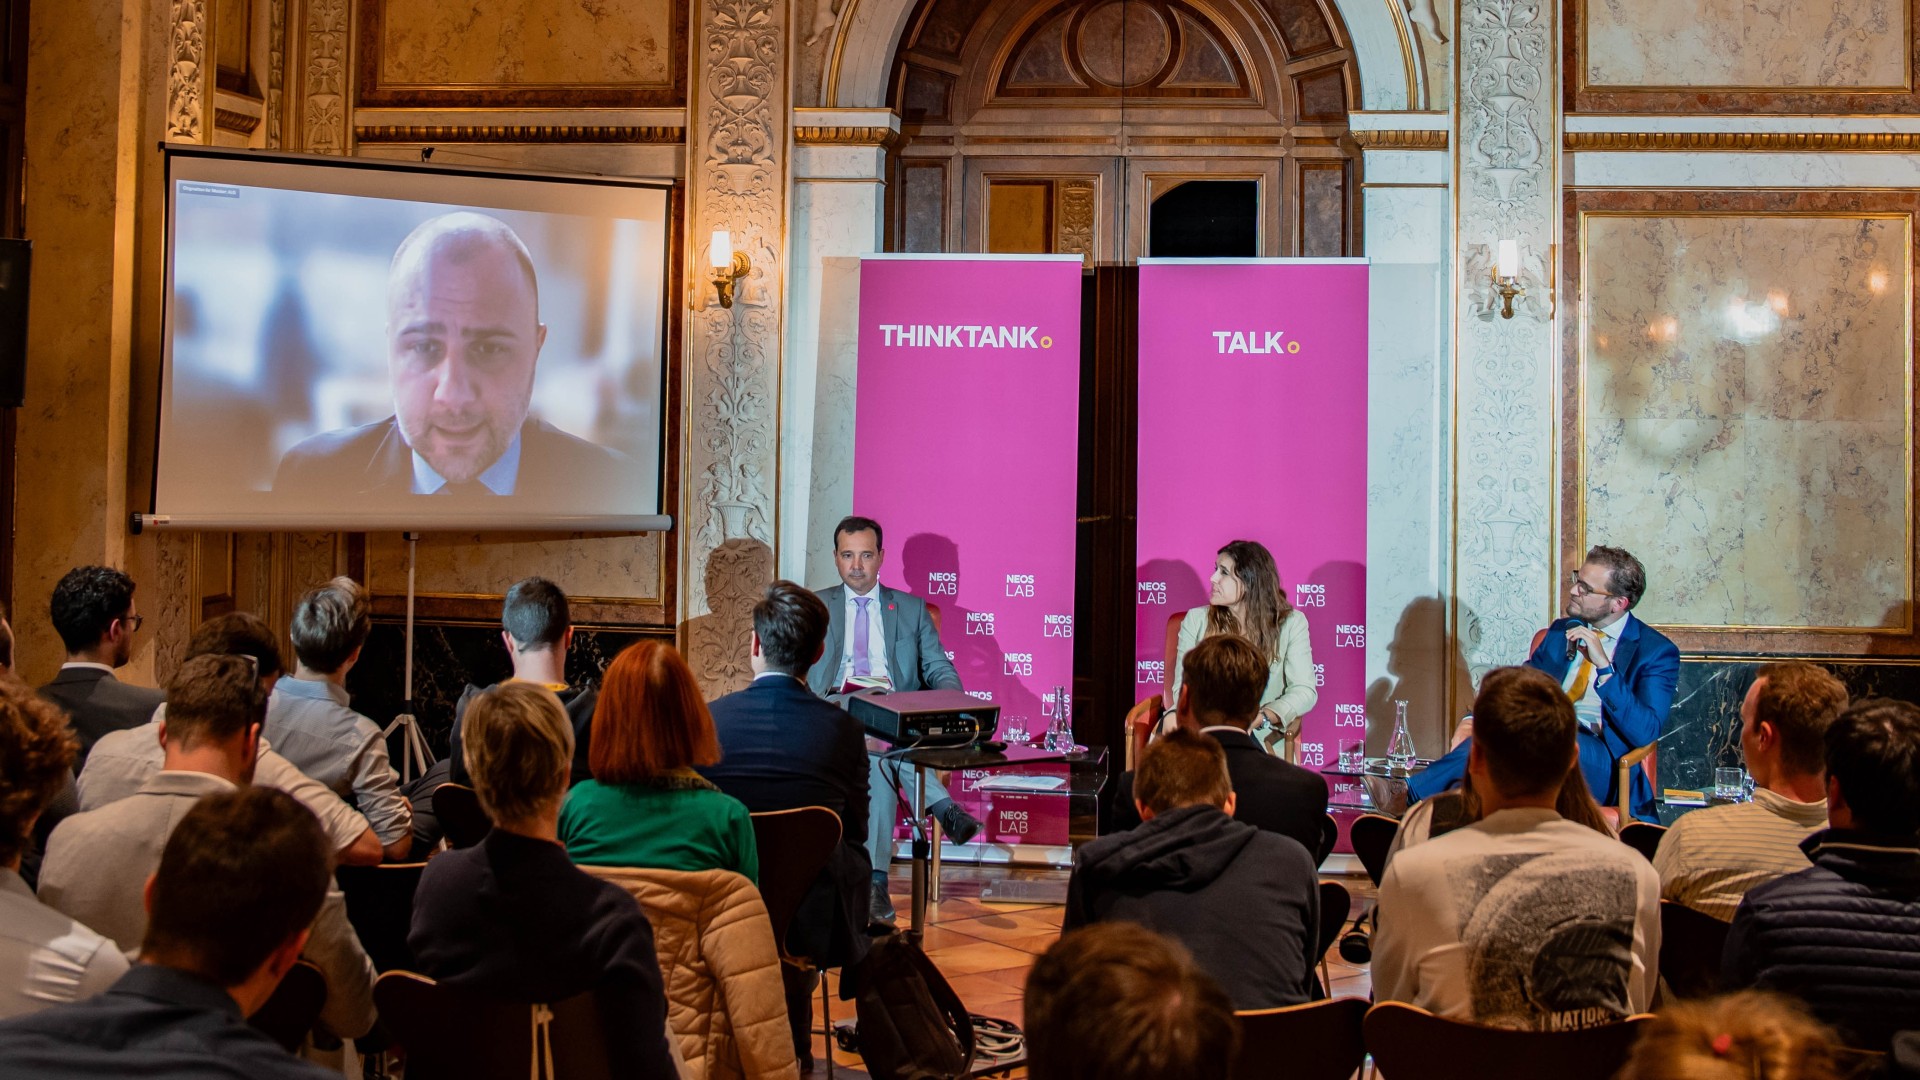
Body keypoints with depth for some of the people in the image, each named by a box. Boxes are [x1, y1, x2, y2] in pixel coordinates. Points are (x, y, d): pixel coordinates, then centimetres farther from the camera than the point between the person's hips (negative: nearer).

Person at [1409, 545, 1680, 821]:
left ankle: (1412, 792, -41)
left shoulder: (1658, 651, 3)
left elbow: (1645, 732, -10)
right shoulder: (1561, 631, 21)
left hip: (1599, 760, -5)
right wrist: (1476, 718, -2)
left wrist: (1604, 666, -18)